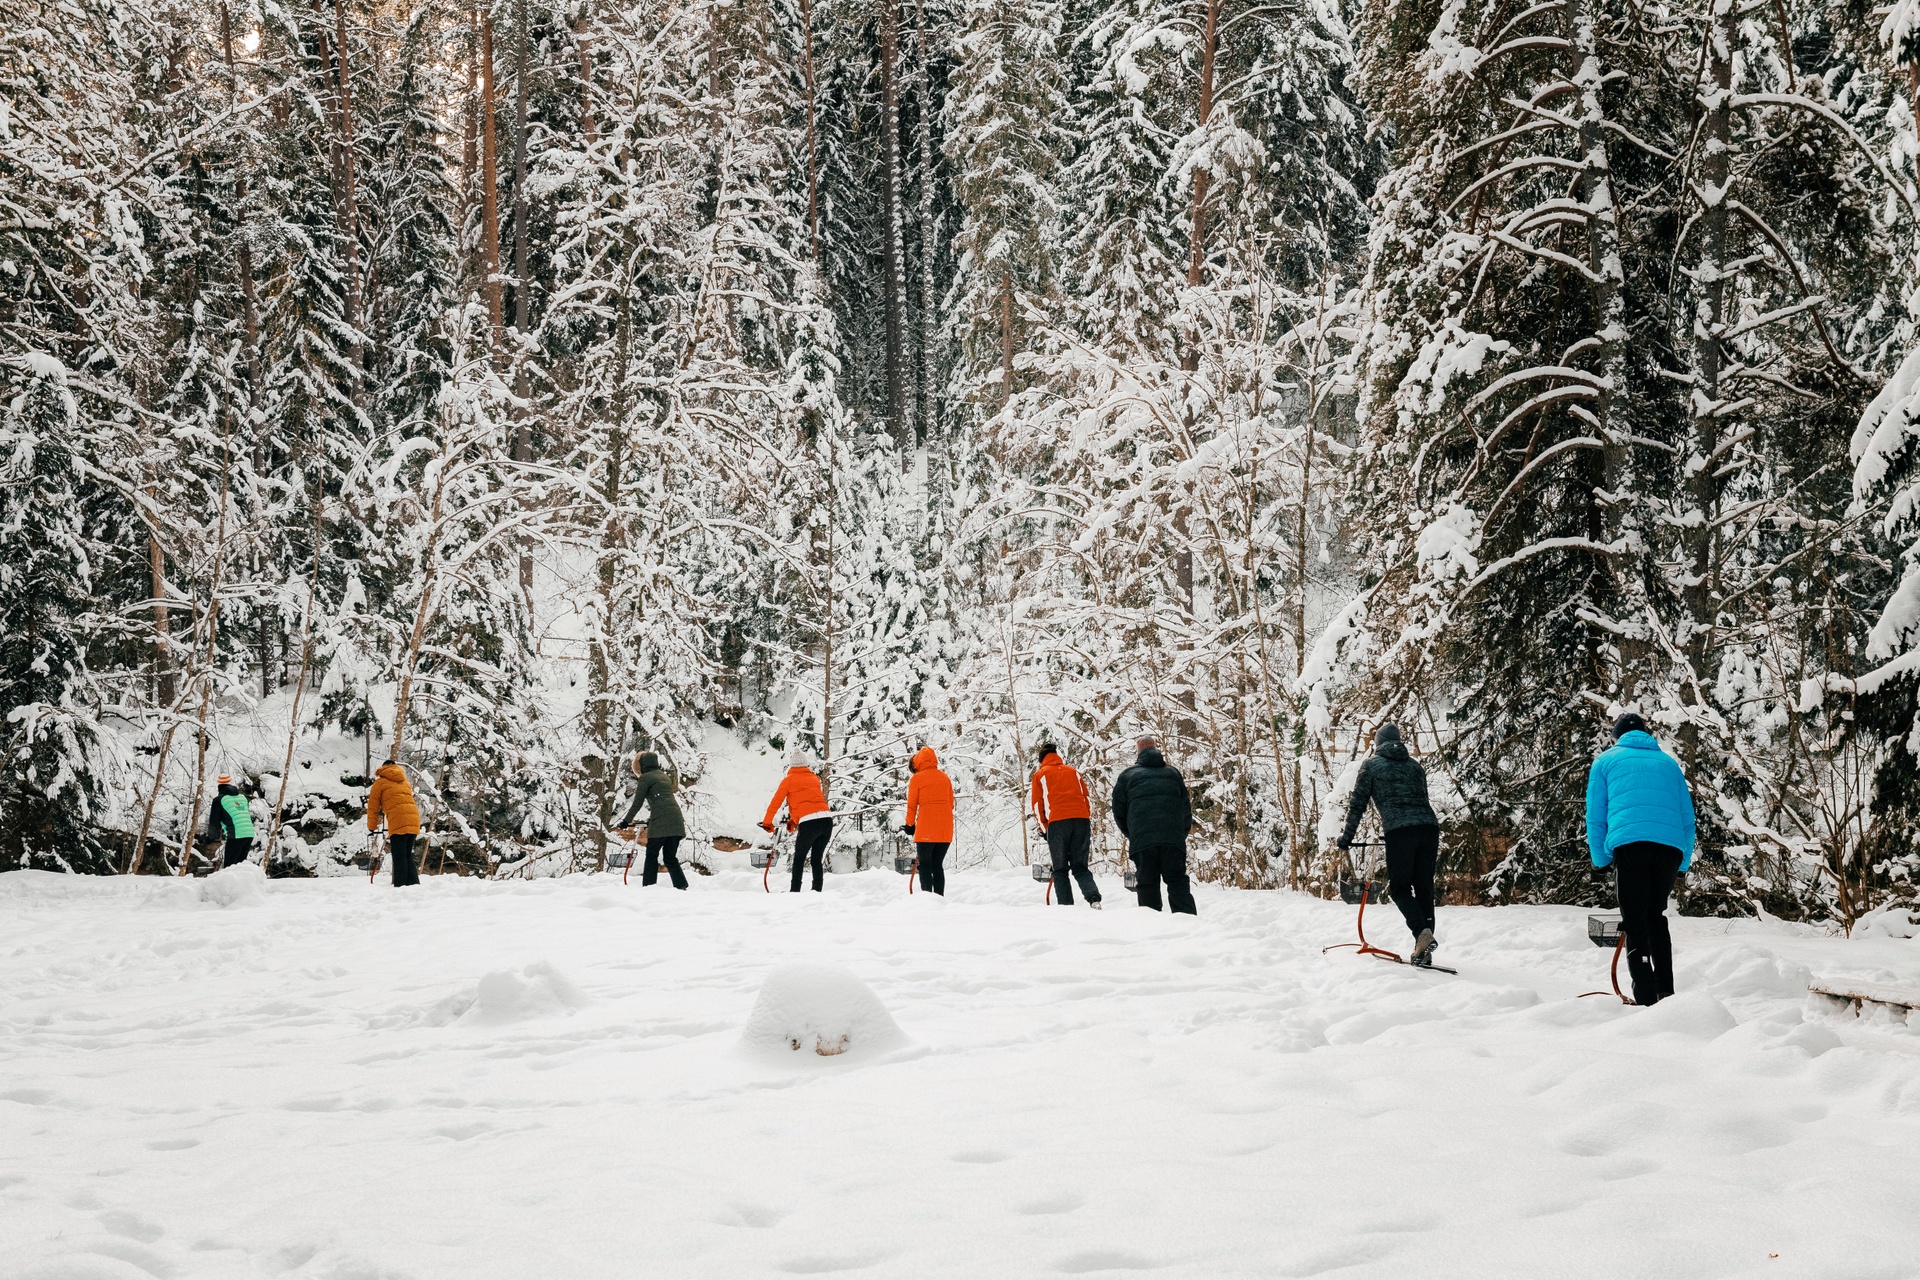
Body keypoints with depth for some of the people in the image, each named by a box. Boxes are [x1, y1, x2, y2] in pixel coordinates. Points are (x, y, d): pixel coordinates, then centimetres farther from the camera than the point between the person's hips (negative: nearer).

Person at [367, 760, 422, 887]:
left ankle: (400, 886, -11)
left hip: (398, 822, -6)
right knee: (407, 856, 13)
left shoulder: (380, 782, 10)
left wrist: (372, 827, 22)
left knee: (399, 858, -6)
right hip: (414, 820, 6)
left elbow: (373, 807, 11)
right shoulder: (405, 782, 29)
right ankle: (414, 884, 8)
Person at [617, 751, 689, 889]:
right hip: (676, 820, 7)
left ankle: (649, 886, -6)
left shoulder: (646, 778, 2)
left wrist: (626, 821, 14)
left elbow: (637, 803, 3)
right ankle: (681, 886, 1)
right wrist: (650, 820, 41)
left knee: (652, 855, 0)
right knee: (670, 857, 10)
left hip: (661, 821, -7)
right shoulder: (665, 776, 25)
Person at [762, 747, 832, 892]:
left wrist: (767, 822, 25)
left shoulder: (789, 780, 8)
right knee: (817, 860, 15)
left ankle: (795, 891, 7)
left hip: (808, 823, -4)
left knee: (799, 859, 12)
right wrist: (794, 821, 41)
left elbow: (776, 802, 11)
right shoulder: (814, 778, 22)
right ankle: (817, 890, 9)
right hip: (827, 819, 4)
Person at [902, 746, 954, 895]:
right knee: (937, 865, 12)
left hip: (926, 829, -5)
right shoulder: (945, 778, 11)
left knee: (925, 866, 1)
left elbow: (911, 805, 0)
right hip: (945, 830, 5)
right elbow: (951, 803, 12)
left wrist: (910, 825, 13)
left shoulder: (917, 778, -3)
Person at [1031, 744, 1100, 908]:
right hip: (1081, 820, 3)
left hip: (1057, 822, -3)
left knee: (1060, 870, 5)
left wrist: (1044, 829, 18)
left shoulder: (1040, 774, 15)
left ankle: (1066, 907, -8)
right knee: (1080, 867, 9)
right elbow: (1086, 798, 18)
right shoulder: (1074, 771, 23)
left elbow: (1038, 806, 10)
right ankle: (1094, 897, -16)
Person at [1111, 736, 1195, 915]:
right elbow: (1186, 808, 17)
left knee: (1148, 883, 1)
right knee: (1177, 880, 0)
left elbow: (1119, 812, 13)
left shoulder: (1127, 776, 13)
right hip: (1173, 838, 1)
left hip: (1141, 839, -1)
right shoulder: (1173, 773, 19)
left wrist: (1130, 833, 27)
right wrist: (1182, 834, 25)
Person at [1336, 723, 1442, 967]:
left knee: (1399, 887, 4)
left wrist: (1347, 837, 19)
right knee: (1424, 888, 9)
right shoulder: (1415, 765, 25)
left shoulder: (1371, 765, 12)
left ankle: (1422, 932, -21)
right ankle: (1423, 952, 5)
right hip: (1429, 827, 4)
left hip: (1399, 830, -4)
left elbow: (1358, 804, 9)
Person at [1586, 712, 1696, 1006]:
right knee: (1657, 916, 19)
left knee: (1635, 922, -1)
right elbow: (1688, 818, 24)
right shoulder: (1669, 762, 28)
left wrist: (1600, 859, 19)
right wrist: (1683, 863, 24)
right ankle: (1666, 992, 13)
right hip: (1671, 847, 3)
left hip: (1629, 843, -3)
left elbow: (1595, 816, 13)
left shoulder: (1606, 761, 20)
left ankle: (1646, 999, -10)